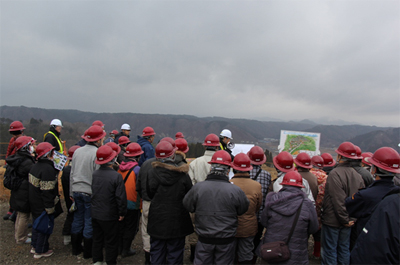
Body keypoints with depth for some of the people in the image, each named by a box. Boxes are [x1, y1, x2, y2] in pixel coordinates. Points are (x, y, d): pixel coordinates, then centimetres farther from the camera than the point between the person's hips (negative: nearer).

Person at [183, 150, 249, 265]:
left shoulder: (197, 188, -16)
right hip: (226, 240, 0)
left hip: (204, 239, 1)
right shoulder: (236, 191, -17)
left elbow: (188, 206, 0)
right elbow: (243, 210, 0)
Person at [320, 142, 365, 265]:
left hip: (332, 220, -6)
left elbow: (338, 200, -21)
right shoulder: (357, 175, 0)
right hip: (348, 221, 6)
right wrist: (348, 219, 5)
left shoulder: (334, 174, -21)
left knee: (329, 250, 6)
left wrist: (345, 219, -10)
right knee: (344, 250, 19)